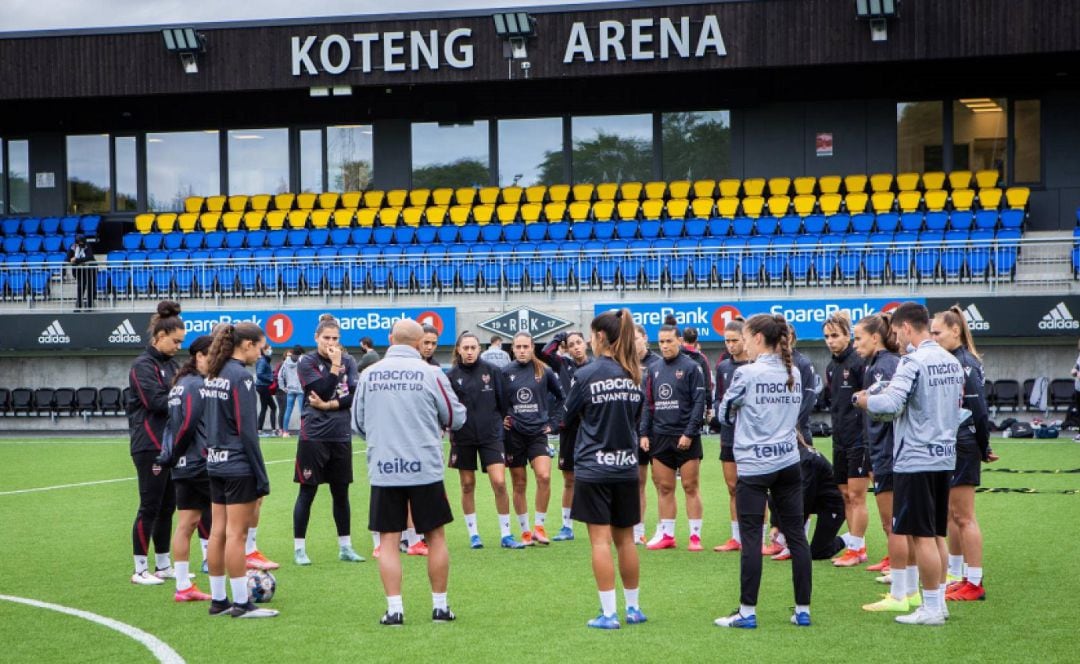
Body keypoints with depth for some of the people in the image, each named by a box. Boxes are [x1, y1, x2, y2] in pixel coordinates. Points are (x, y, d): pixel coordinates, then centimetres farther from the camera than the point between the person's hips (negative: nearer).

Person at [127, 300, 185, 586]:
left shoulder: (170, 364, 15)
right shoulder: (143, 365, -11)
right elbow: (157, 401, -20)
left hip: (170, 444, 8)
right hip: (150, 446, -8)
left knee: (168, 507, 12)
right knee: (150, 507, -4)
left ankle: (163, 565, 20)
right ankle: (140, 570, 3)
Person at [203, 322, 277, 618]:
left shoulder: (212, 375, 11)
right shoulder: (240, 377, -15)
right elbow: (247, 430, -16)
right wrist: (262, 477, -13)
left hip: (216, 464, 8)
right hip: (239, 466, -8)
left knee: (218, 532, 10)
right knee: (237, 533, -4)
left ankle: (218, 600, 15)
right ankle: (242, 603, 0)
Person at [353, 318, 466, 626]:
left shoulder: (369, 375, 1)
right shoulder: (431, 374, -6)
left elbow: (358, 422, 11)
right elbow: (456, 418, 3)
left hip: (383, 469, 1)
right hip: (425, 468, -1)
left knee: (389, 540, 6)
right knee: (435, 536, 11)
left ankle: (394, 609, 1)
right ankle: (440, 606, 16)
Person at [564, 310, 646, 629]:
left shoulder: (586, 374, -12)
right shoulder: (635, 375, 3)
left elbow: (569, 418, 1)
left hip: (593, 467, -5)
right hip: (627, 467, 5)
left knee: (601, 540, -3)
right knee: (625, 538, 14)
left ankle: (609, 613, -4)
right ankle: (633, 608, 20)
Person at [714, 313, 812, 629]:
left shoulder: (747, 374, -10)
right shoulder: (794, 374, 7)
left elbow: (724, 412, 1)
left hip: (754, 465, -5)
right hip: (789, 462, 6)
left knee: (751, 539, -2)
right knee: (796, 535, 7)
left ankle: (747, 612, 1)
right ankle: (803, 610, 10)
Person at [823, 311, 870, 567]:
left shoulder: (858, 363, -13)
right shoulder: (831, 367, 12)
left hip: (858, 440, -8)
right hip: (840, 440, 8)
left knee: (856, 496, -3)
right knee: (846, 496, 11)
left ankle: (856, 550, 3)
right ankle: (857, 547, 19)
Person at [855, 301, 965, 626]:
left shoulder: (913, 362, -16)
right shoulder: (951, 362, 11)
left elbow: (890, 404, -24)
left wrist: (862, 400, -6)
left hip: (915, 459, -8)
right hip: (944, 456, 8)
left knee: (921, 536, -2)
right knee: (937, 534, 15)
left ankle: (931, 608, 1)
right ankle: (939, 601, 20)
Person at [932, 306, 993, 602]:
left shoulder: (966, 364, -16)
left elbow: (980, 411, -16)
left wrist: (983, 449, -7)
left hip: (963, 449, -10)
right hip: (948, 448, 10)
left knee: (964, 517, -5)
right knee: (952, 514, 16)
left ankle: (974, 583, 0)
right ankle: (956, 576, 26)